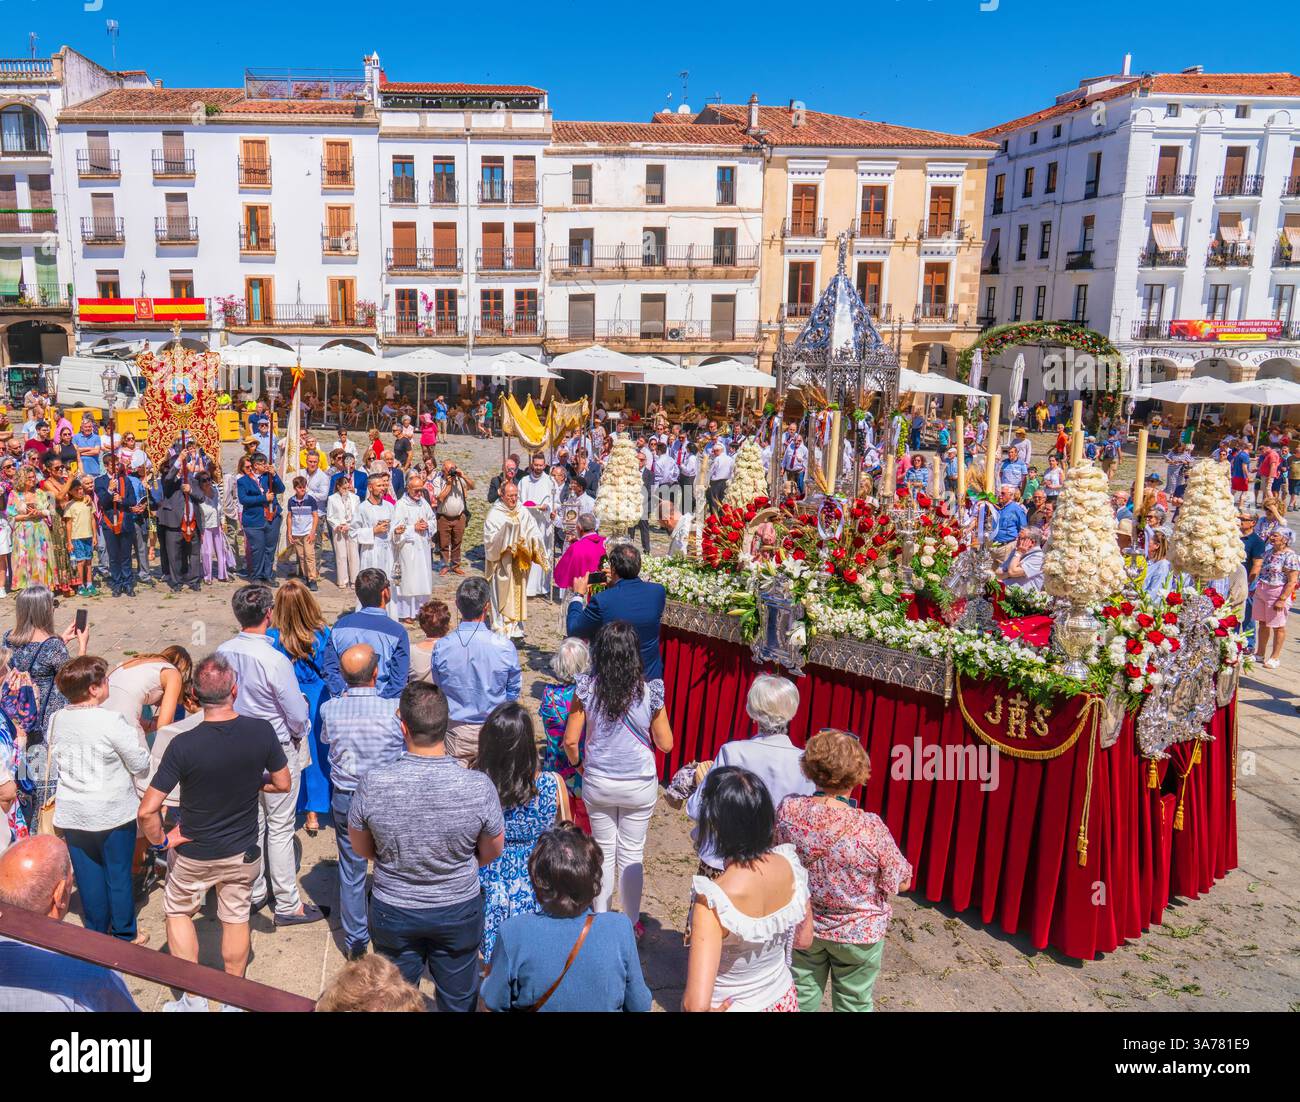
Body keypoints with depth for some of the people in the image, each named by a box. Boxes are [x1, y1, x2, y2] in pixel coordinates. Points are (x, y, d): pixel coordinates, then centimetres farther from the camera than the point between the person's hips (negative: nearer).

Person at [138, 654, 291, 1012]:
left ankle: (193, 998, 31)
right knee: (236, 918, 20)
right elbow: (283, 784, -5)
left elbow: (146, 811, -24)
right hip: (244, 851, 2)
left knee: (178, 913, 24)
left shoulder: (183, 745, -26)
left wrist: (160, 841, -6)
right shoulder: (262, 732, -20)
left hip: (194, 853, -2)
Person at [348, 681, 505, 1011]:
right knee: (458, 1001, 23)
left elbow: (361, 848, -6)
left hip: (393, 912, 1)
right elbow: (492, 852, -8)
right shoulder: (479, 786, -26)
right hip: (459, 910, 0)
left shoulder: (372, 784, -25)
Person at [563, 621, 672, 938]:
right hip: (639, 786, -1)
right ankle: (631, 923, 28)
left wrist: (576, 763, 12)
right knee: (631, 854, 14)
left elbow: (570, 740, -9)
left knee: (603, 851, 19)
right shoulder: (649, 691, -15)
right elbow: (665, 744, -7)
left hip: (597, 782, 1)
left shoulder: (586, 688, -13)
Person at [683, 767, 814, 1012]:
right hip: (783, 1000, 5)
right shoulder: (790, 864, -17)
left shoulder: (713, 900, -34)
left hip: (733, 1006, -4)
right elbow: (804, 939, 0)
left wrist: (706, 1009, -18)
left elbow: (696, 1004, -38)